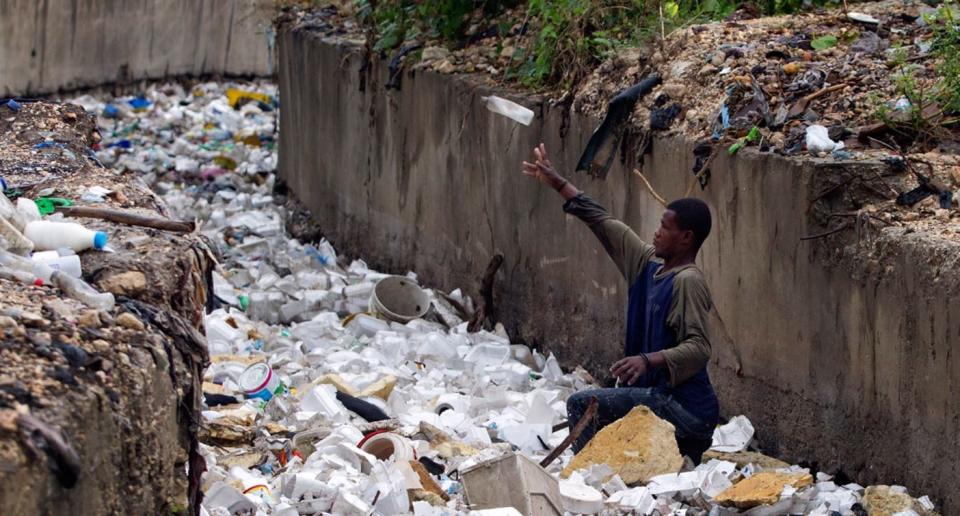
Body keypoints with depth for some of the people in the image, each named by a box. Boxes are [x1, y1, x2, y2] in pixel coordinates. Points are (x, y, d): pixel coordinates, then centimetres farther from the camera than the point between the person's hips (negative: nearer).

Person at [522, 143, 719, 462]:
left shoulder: (687, 281, -16)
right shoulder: (651, 265, 10)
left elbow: (699, 348, -25)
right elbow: (607, 227, 17)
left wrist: (649, 360, -40)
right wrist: (558, 184, 21)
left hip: (684, 408, -10)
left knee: (583, 405, -18)